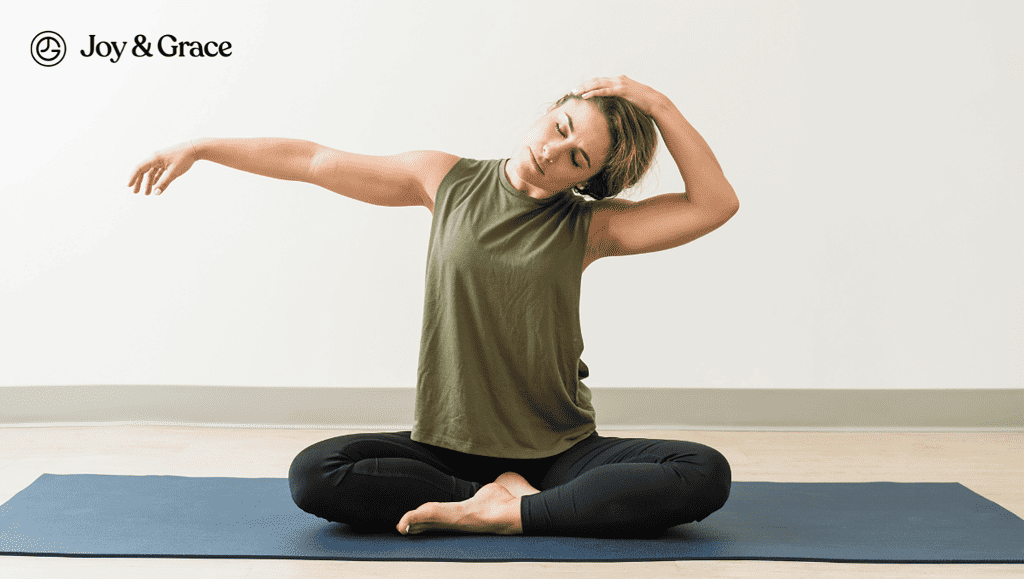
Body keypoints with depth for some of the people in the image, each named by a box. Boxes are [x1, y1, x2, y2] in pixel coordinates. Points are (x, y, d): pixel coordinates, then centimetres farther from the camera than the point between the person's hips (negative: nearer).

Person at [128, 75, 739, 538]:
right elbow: (315, 160, 9)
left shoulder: (588, 227, -1)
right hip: (446, 445, 1)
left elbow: (717, 203, -12)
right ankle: (509, 496, -18)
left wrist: (659, 105, -17)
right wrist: (200, 147, 11)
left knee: (706, 475, -25)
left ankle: (505, 513, -24)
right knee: (314, 475, -26)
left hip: (561, 451, 0)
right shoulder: (449, 181, 2)